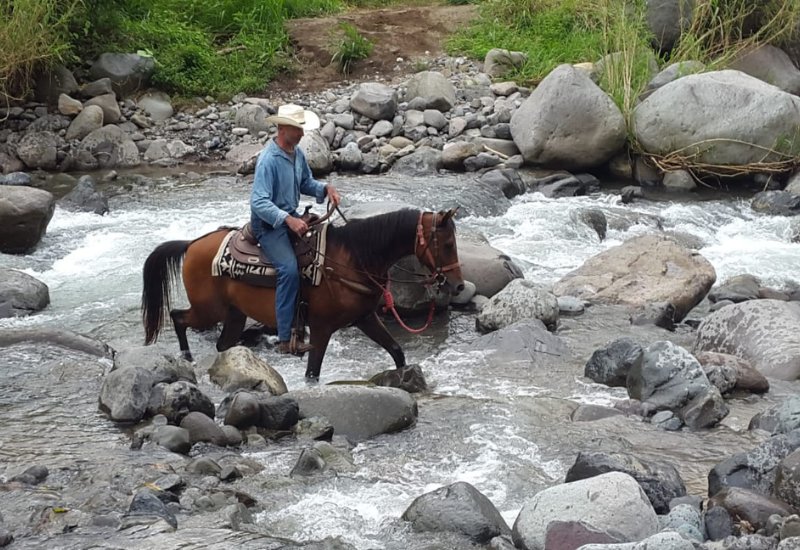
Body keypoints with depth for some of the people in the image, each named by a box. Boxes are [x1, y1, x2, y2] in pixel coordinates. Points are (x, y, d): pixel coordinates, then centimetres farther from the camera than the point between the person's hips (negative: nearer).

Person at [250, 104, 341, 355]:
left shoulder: (297, 154, 6)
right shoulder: (268, 160, -21)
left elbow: (306, 184, 21)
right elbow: (259, 202, -27)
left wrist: (326, 188, -1)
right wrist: (288, 220, -37)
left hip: (292, 218, 9)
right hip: (269, 224, -9)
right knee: (289, 269, -27)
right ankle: (285, 339, -26)